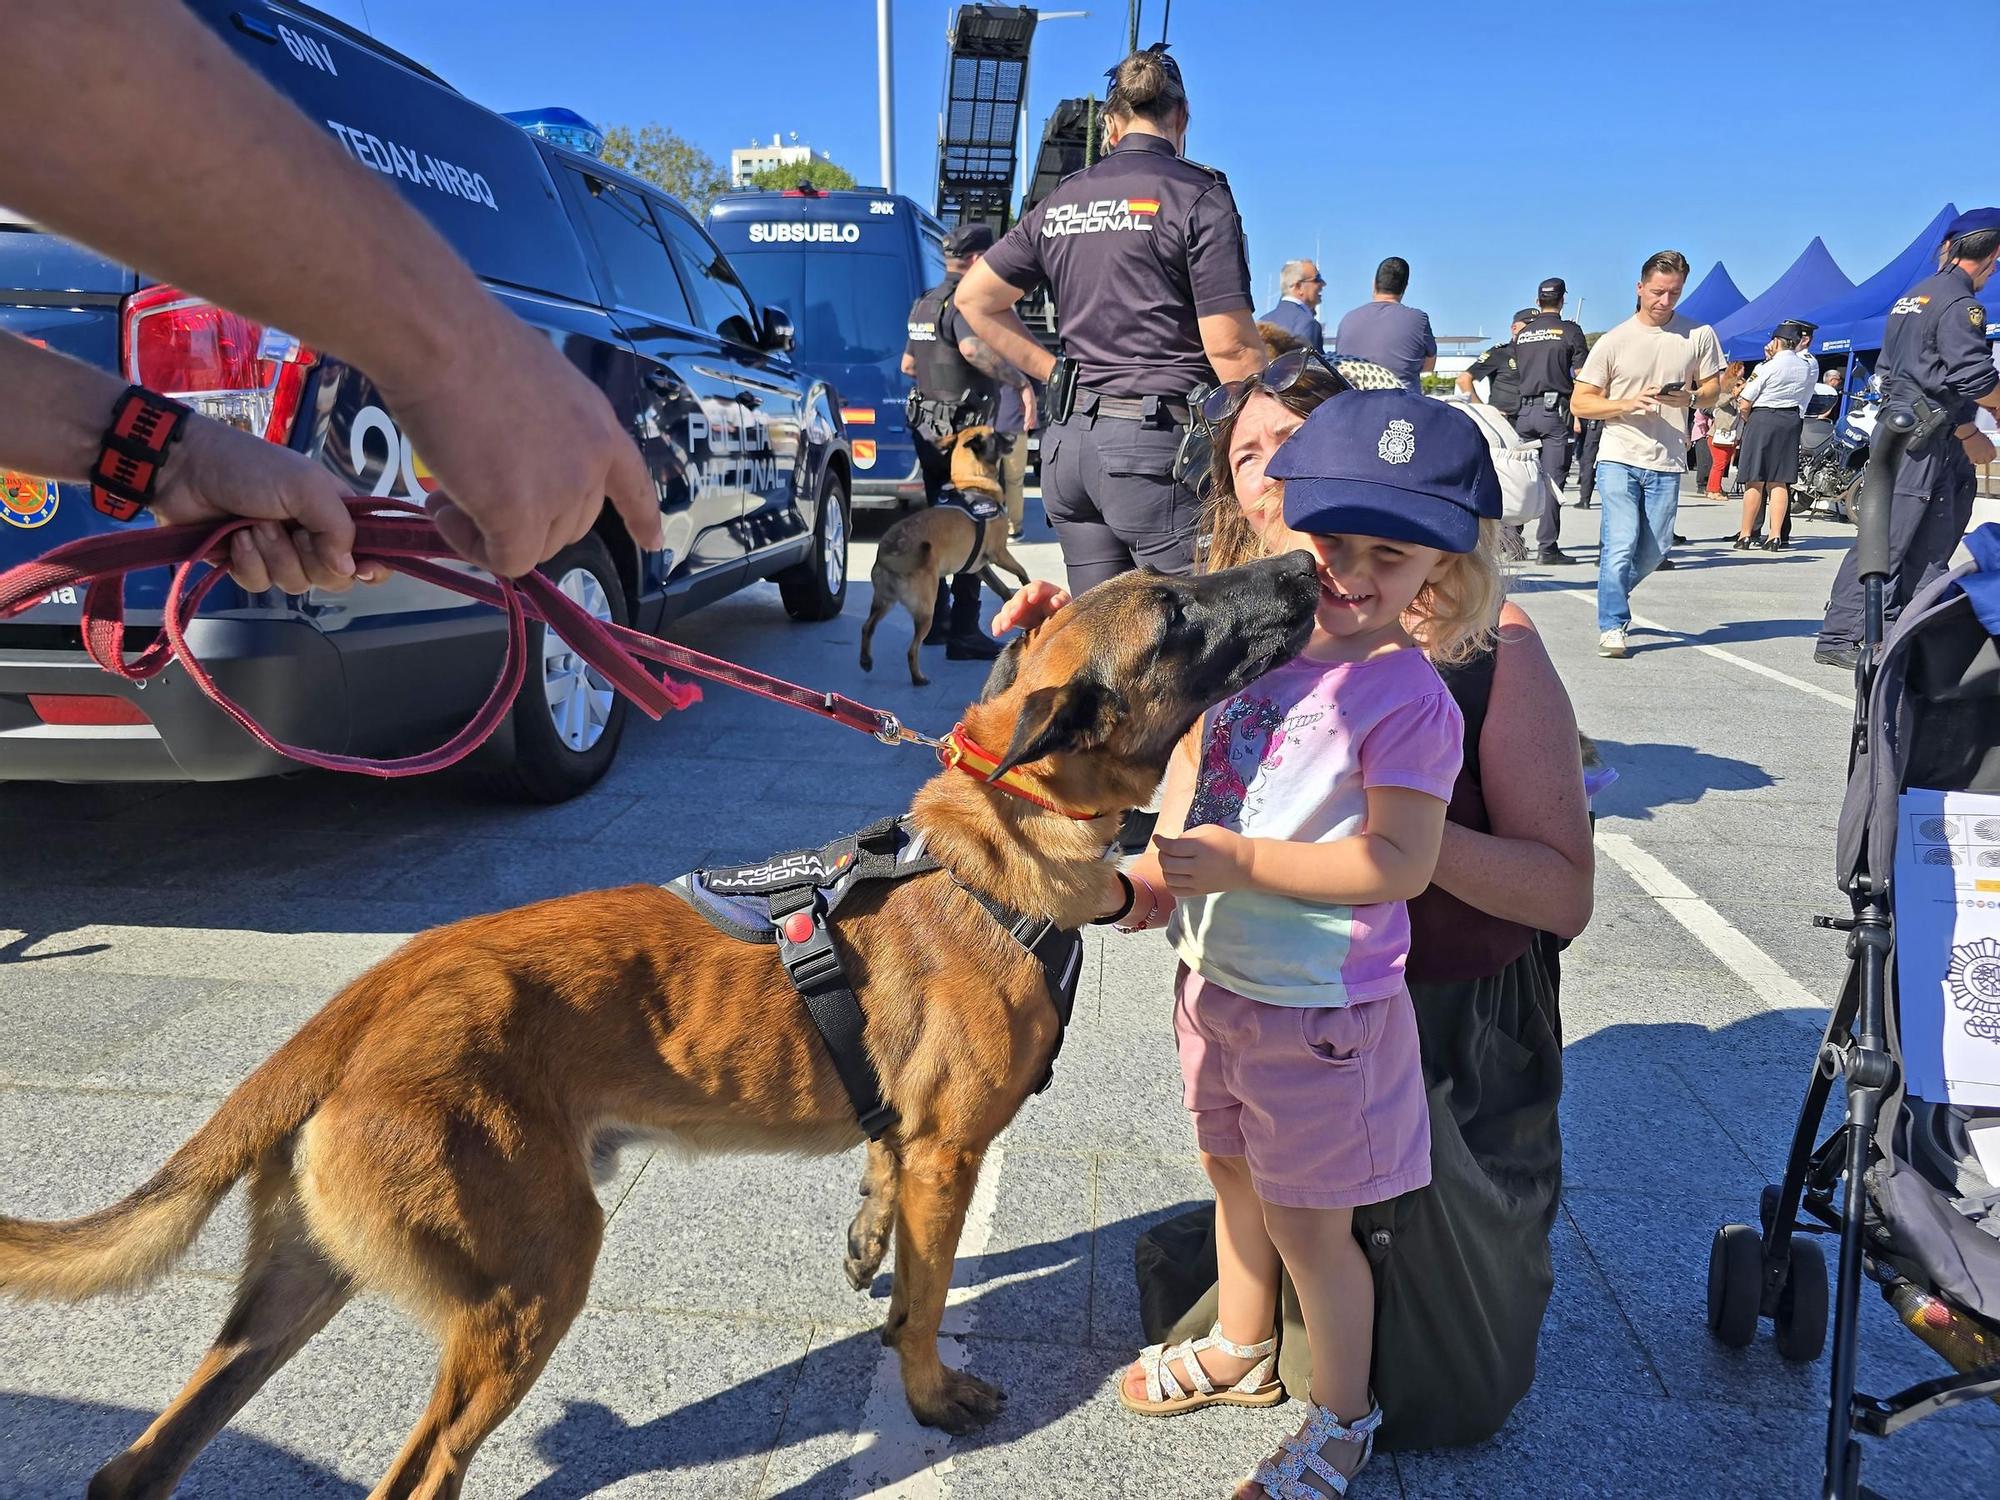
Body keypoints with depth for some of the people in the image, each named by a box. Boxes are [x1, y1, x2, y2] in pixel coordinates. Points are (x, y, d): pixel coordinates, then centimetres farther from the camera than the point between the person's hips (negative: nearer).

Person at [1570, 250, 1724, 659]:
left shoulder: (1699, 336, 5)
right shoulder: (1614, 341, 0)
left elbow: (1712, 390, 14)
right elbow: (1580, 403, 1)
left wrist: (1690, 397, -10)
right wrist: (1627, 404, -16)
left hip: (1667, 461, 3)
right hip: (1619, 457, -3)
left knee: (1654, 549, 9)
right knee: (1622, 544, -13)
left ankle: (1612, 597, 35)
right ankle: (1611, 626, -2)